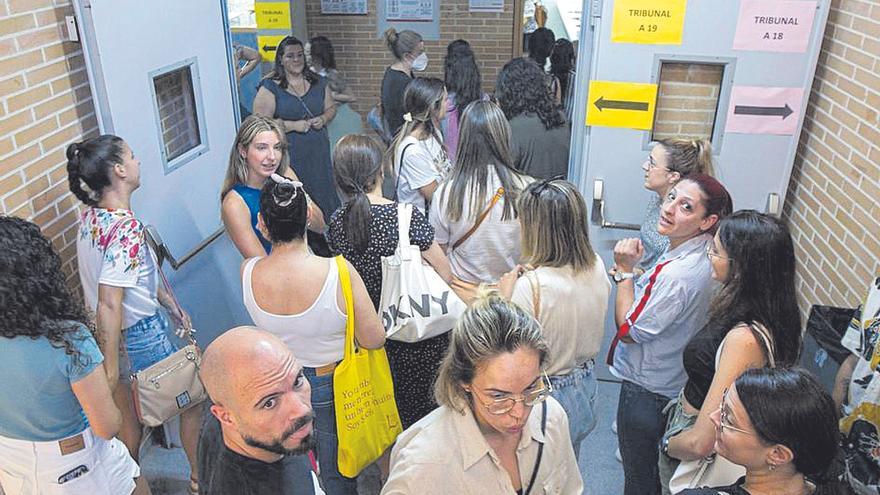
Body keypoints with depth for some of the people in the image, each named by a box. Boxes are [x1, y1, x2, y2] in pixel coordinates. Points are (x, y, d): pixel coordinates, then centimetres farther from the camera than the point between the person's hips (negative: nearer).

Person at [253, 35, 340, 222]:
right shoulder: (270, 87, -7)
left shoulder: (317, 82, 9)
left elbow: (331, 107, 19)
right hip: (289, 155, -5)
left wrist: (323, 118, -4)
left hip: (318, 151, 5)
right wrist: (293, 125, -18)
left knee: (320, 191, 10)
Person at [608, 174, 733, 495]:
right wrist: (632, 271, -4)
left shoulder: (679, 273, -34)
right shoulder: (699, 254, -4)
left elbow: (629, 330, -22)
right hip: (673, 383, 9)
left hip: (646, 390, -9)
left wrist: (625, 271, -19)